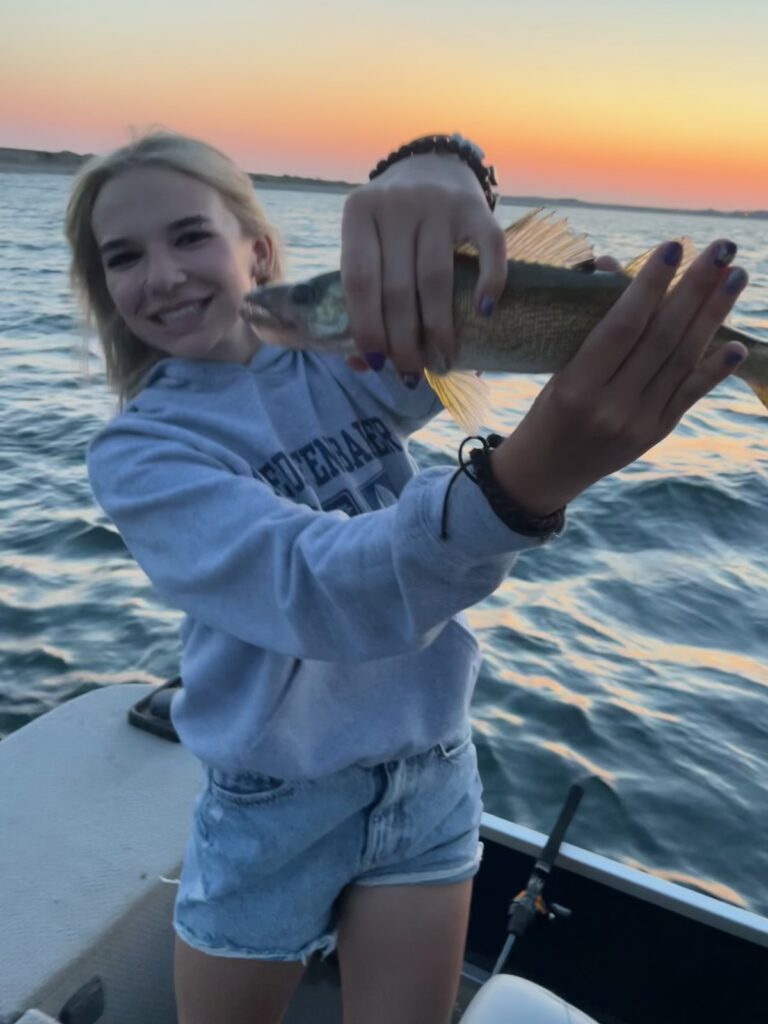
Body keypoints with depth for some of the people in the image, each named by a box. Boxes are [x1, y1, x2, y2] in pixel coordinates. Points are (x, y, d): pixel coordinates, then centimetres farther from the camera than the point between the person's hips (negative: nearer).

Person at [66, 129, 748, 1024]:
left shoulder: (343, 363, -4)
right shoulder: (136, 453, -13)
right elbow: (314, 586, -31)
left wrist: (441, 179, -48)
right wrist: (528, 482, -48)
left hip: (430, 776, 2)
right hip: (273, 808, -1)